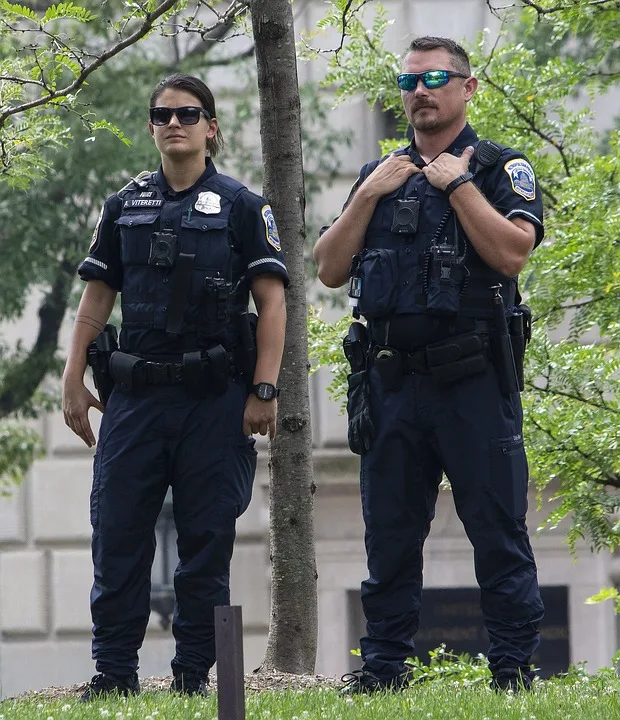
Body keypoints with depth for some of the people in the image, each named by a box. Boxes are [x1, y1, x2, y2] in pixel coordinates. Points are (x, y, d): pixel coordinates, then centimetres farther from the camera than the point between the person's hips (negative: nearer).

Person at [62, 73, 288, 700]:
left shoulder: (241, 207, 4)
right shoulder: (125, 208, 14)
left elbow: (271, 302, -1)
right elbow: (96, 300, 16)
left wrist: (264, 390, -9)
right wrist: (73, 380, 7)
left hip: (214, 396, -3)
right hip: (136, 394, 3)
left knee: (206, 542, 0)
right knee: (117, 536, -1)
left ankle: (194, 673, 7)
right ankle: (114, 673, 4)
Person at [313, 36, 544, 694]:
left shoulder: (499, 169, 3)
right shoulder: (378, 176, 18)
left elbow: (513, 251, -14)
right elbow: (330, 269, 10)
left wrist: (456, 184, -10)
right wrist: (369, 195, 1)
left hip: (474, 378, -4)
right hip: (390, 382, 5)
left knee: (497, 530, -3)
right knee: (389, 535, 7)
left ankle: (513, 665, 0)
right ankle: (383, 664, 13)